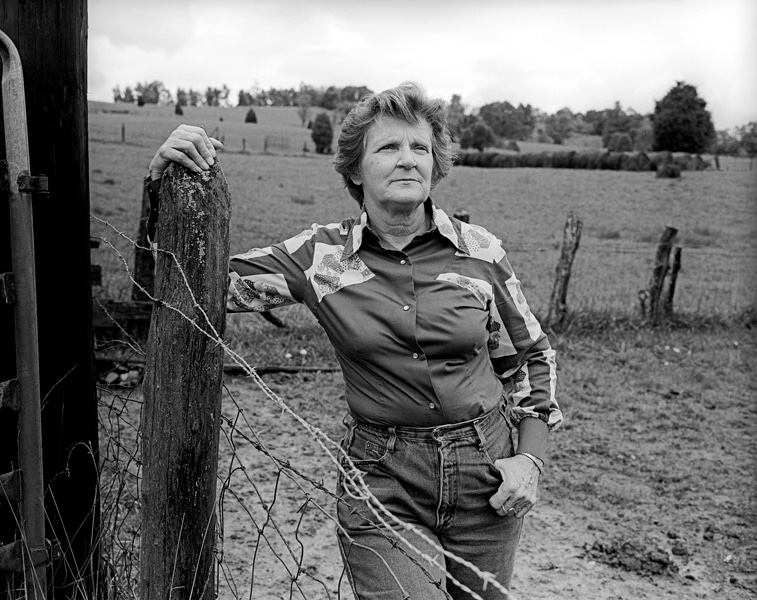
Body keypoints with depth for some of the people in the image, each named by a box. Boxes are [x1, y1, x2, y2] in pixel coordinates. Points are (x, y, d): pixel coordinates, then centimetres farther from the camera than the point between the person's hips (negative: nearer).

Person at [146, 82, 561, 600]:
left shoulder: (481, 252, -4)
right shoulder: (319, 256, -6)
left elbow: (533, 354, 9)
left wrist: (531, 456, -2)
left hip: (487, 472, 2)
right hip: (381, 483, -1)